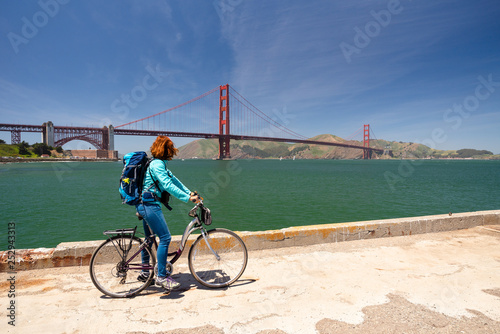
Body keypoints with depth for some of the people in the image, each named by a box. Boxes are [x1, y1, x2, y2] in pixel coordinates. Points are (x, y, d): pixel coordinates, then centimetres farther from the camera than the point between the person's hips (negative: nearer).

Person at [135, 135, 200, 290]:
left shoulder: (159, 164, 15)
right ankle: (161, 276, -2)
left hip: (145, 204, 11)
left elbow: (173, 179, 16)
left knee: (149, 238, 19)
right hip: (149, 204, -11)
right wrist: (188, 198, -29)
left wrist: (189, 192, 9)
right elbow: (168, 185, -27)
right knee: (165, 237, -10)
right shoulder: (157, 164, -17)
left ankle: (145, 273, 32)